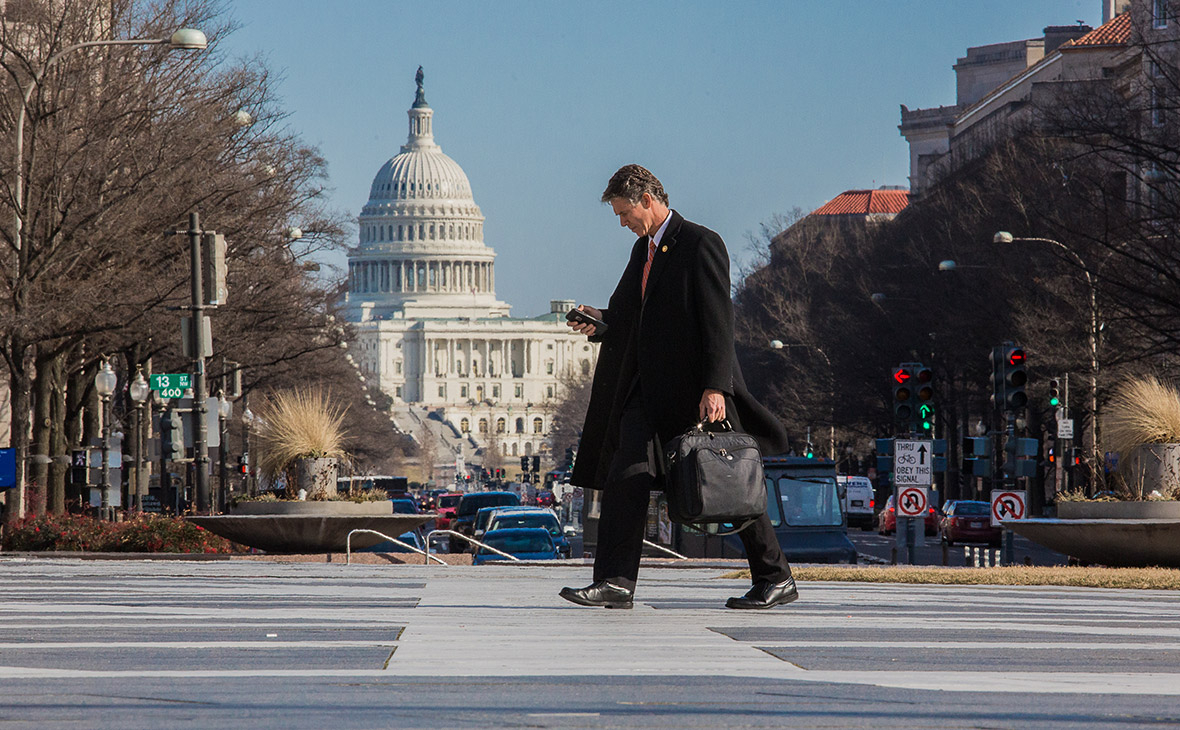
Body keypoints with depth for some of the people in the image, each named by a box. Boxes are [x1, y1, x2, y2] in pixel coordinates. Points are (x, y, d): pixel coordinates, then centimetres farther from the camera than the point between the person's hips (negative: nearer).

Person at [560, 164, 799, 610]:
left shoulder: (701, 244, -10)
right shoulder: (644, 249, 16)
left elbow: (719, 321, -16)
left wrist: (715, 387, -23)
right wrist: (601, 322, 2)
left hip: (694, 389, -8)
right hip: (648, 388, 8)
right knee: (625, 479, -6)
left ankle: (776, 580, 12)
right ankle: (615, 582, -8)